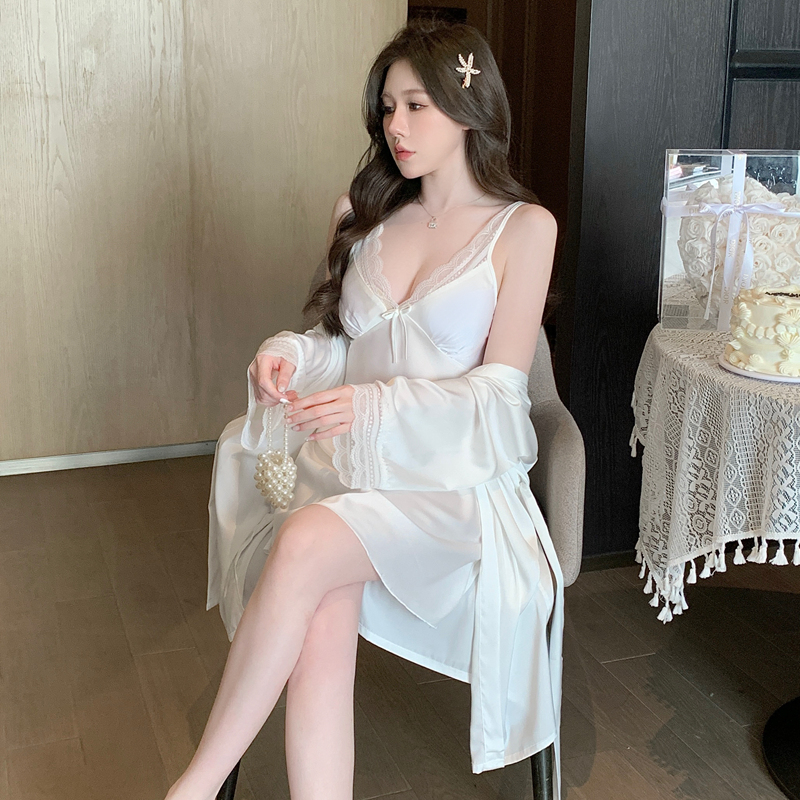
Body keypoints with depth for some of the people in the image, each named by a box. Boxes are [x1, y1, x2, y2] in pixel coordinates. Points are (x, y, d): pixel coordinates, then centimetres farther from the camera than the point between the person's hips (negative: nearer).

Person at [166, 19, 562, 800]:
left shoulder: (524, 228, 0)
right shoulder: (362, 211, 15)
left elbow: (500, 387, -4)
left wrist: (376, 404, -18)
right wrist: (288, 353, -4)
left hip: (451, 473, -4)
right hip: (344, 458, 4)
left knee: (305, 544, -33)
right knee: (320, 622, -28)